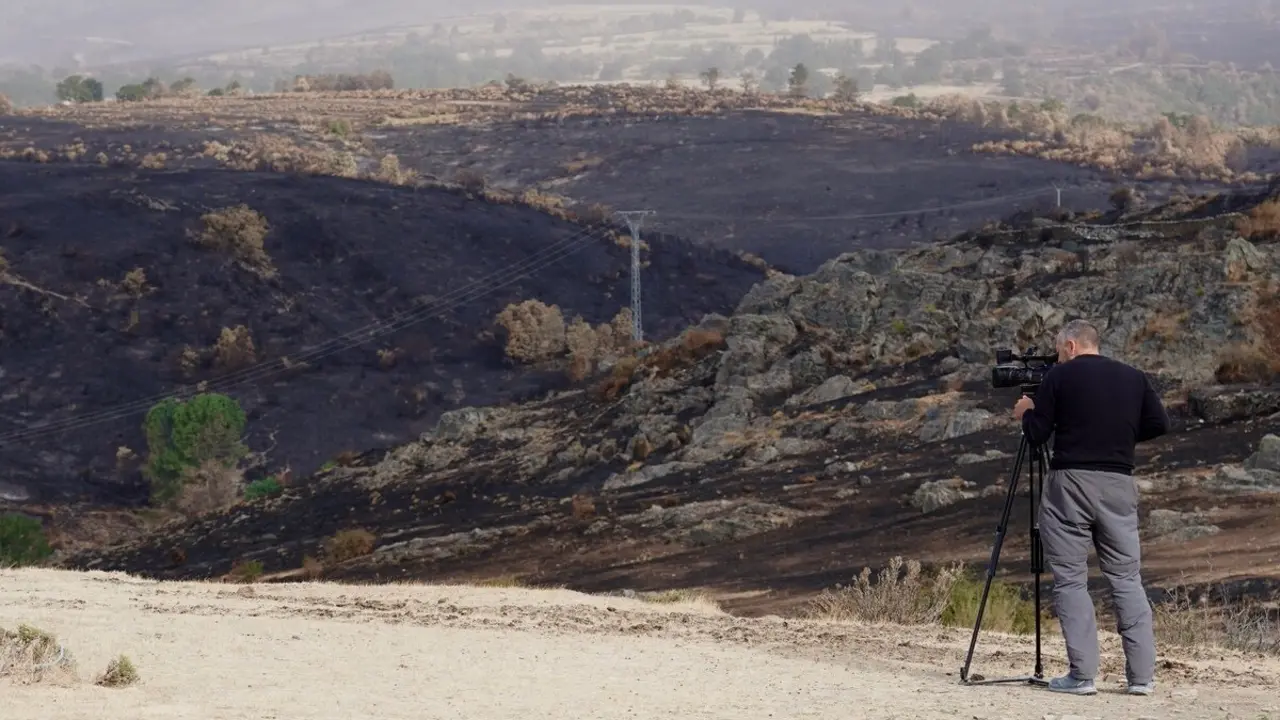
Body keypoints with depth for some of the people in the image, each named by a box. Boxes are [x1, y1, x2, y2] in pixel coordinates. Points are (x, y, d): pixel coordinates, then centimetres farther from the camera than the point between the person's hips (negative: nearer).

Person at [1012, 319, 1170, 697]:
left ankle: (1082, 675, -7)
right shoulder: (1134, 377, 11)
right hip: (1119, 484, 3)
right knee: (1126, 578, 7)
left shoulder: (1059, 376, 1)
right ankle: (1142, 676, 0)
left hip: (1070, 481, -3)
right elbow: (1159, 424, 6)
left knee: (1070, 579, 0)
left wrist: (1026, 413, 21)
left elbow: (1037, 435, 0)